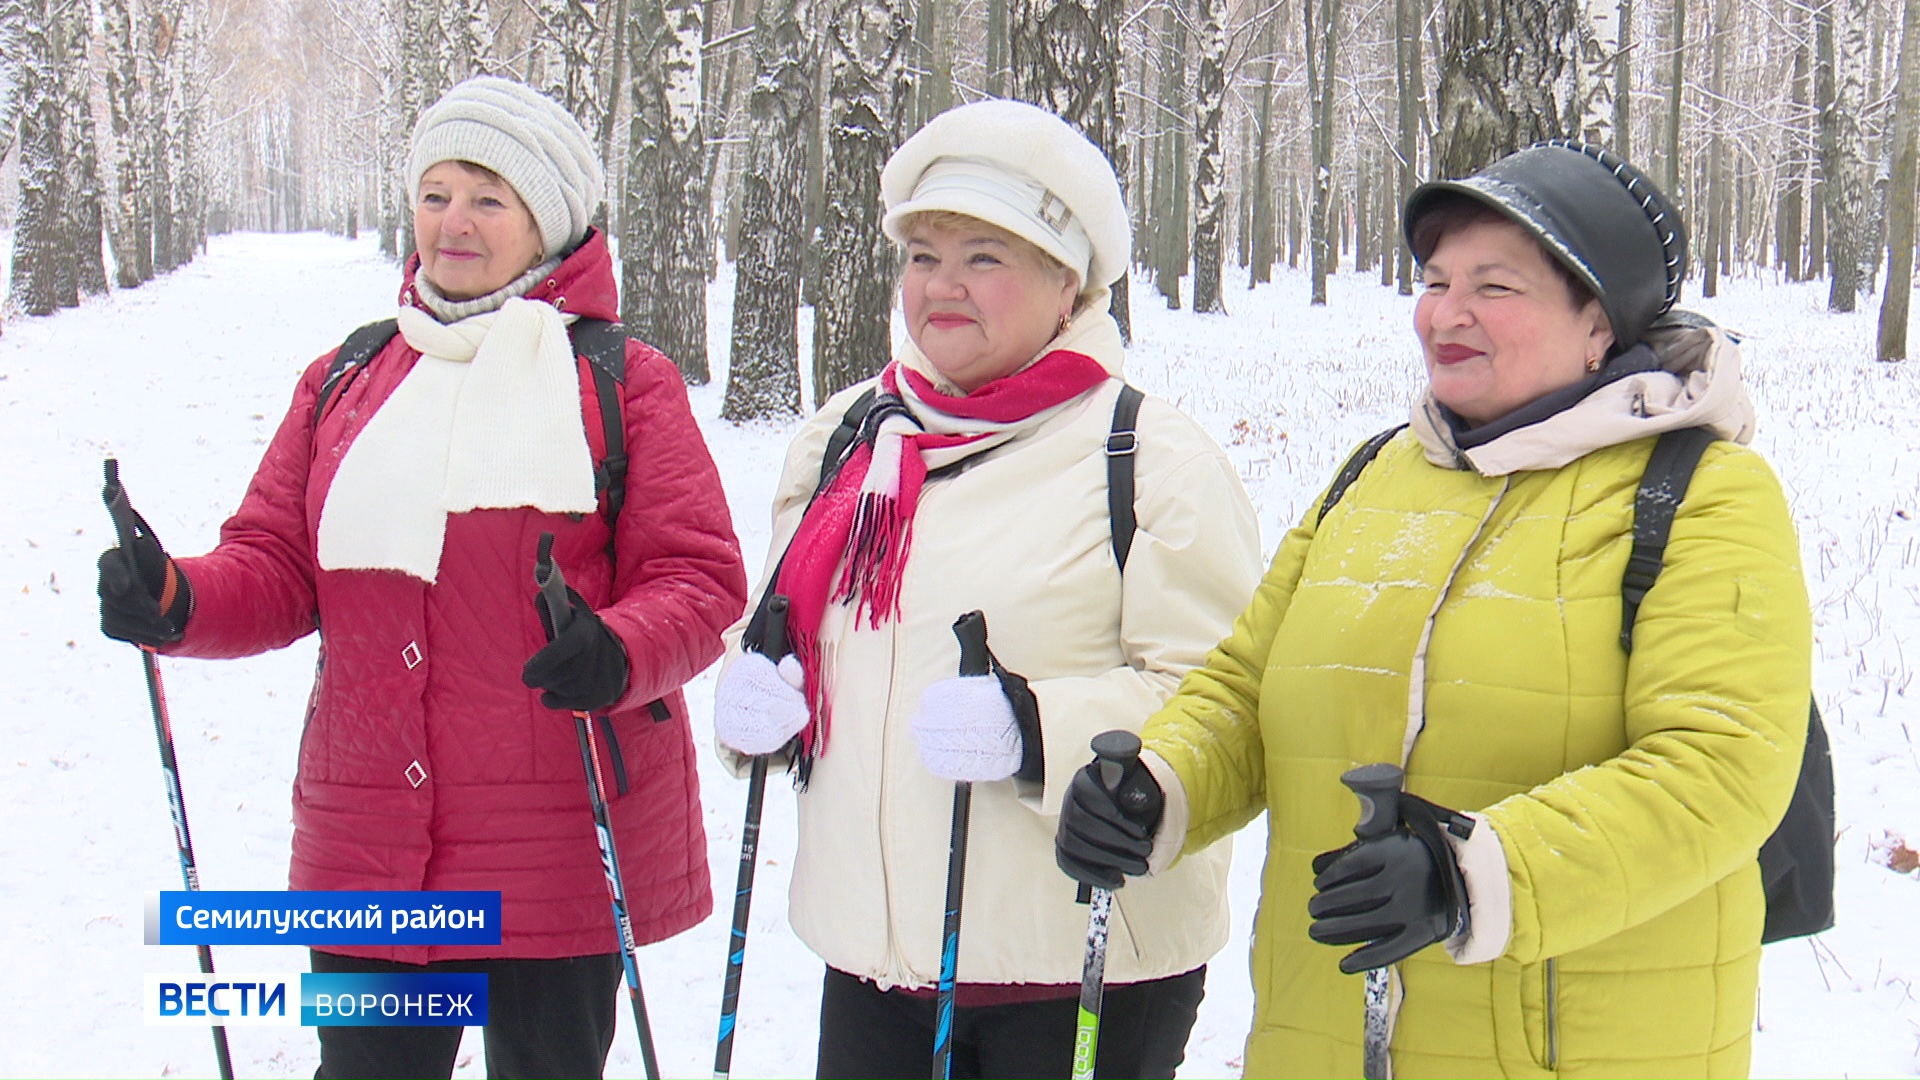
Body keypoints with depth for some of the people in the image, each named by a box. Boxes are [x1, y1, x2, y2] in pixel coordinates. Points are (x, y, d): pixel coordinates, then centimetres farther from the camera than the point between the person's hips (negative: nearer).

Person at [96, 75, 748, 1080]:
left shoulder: (625, 383, -1)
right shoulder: (343, 381, 12)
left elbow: (698, 578, -5)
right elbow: (276, 565, 11)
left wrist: (622, 653, -26)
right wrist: (179, 602, -11)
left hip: (560, 848, -3)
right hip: (364, 850, 3)